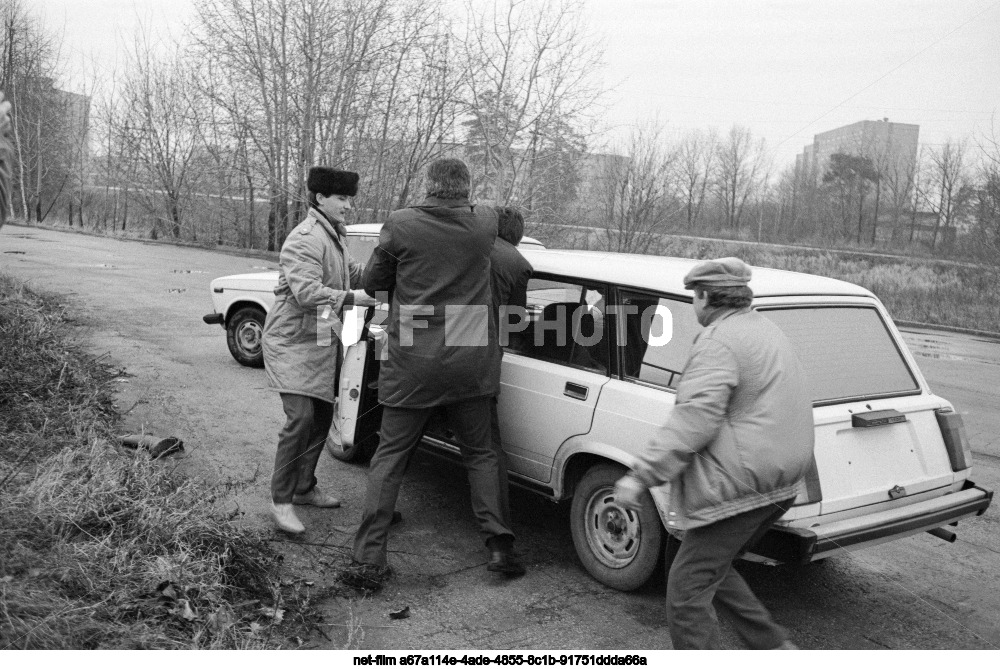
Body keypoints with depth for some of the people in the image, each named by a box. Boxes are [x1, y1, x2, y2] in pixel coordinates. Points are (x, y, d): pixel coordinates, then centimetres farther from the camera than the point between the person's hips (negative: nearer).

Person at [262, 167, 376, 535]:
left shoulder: (335, 236, 14)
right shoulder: (304, 240, -19)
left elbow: (353, 272, 15)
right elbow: (306, 292, -28)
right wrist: (352, 298, -35)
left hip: (323, 340, 10)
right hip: (293, 341, -10)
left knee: (322, 416, 14)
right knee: (301, 418, -15)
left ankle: (304, 487, 28)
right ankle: (281, 500, -3)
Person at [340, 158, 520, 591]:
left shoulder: (401, 224, -7)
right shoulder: (484, 223, -2)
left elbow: (372, 283, 3)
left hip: (412, 364, -1)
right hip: (471, 361, 2)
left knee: (389, 458, 9)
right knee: (480, 453, 18)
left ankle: (370, 561, 9)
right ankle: (499, 544, 15)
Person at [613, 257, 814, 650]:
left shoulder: (719, 341, -15)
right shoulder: (766, 330, 16)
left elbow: (694, 419, -27)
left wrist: (642, 476, -28)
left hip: (738, 487, -10)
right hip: (778, 485, 10)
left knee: (687, 591, -2)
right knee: (712, 568, 25)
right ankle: (774, 647, 26)